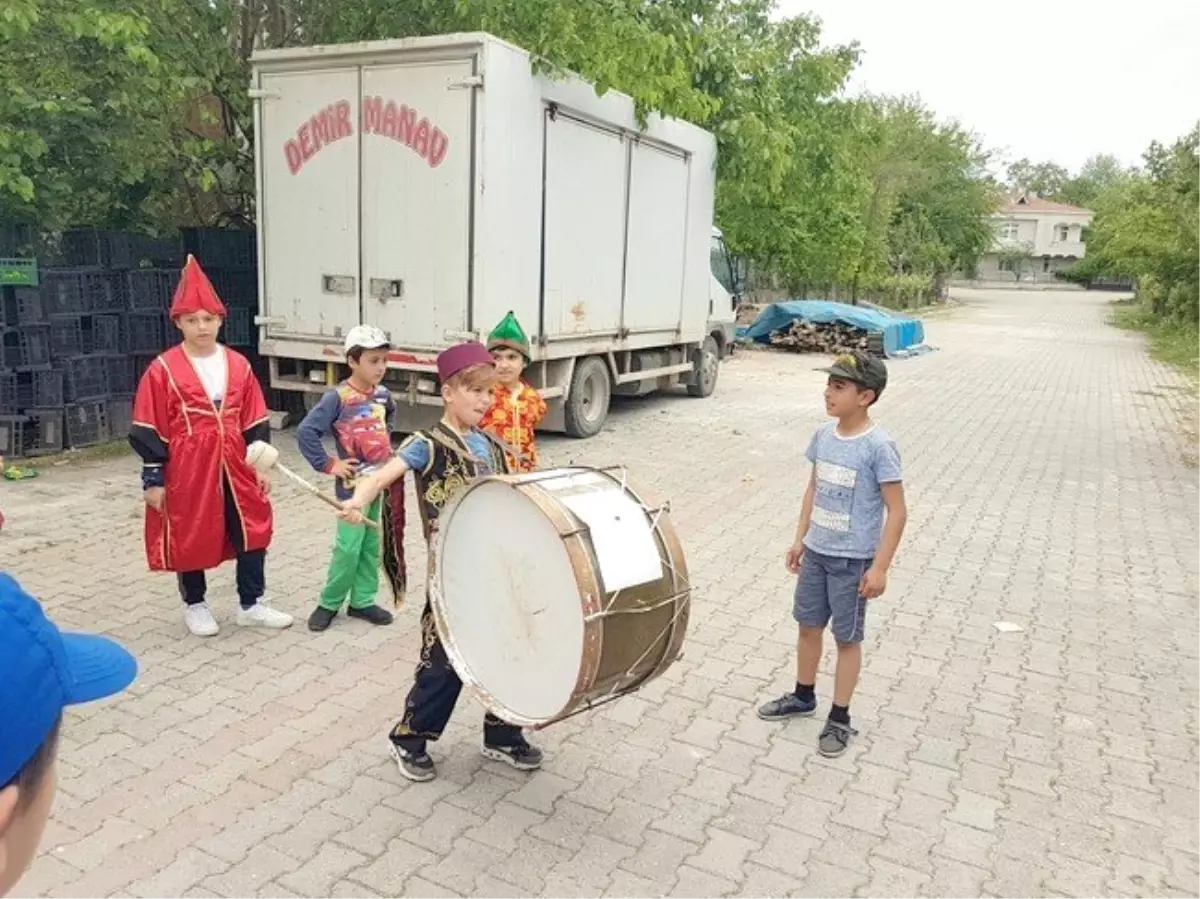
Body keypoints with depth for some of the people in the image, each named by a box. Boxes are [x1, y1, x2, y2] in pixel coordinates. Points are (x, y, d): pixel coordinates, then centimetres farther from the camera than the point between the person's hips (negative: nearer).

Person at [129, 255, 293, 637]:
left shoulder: (238, 365, 3)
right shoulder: (163, 370, -8)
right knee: (190, 538, 9)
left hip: (235, 465, 4)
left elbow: (255, 422, 8)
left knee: (252, 531, 7)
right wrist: (153, 479, -7)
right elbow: (150, 430, -6)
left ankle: (252, 605, 23)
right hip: (187, 468, -3)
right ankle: (195, 605, 30)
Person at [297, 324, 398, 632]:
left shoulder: (383, 394, 2)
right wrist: (328, 465, -17)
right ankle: (329, 603, 13)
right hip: (353, 483, -6)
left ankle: (362, 601, 23)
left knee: (371, 545, 11)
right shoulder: (338, 398, -16)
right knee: (349, 547, -4)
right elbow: (306, 431, -20)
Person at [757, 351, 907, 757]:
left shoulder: (878, 446, -19)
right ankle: (803, 696, 40)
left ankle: (840, 719, 24)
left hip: (852, 560, -6)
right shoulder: (823, 435, -1)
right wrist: (799, 540, 13)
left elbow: (897, 511, -15)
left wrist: (879, 567, -16)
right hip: (815, 553, 6)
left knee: (847, 638, 9)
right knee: (808, 626, 19)